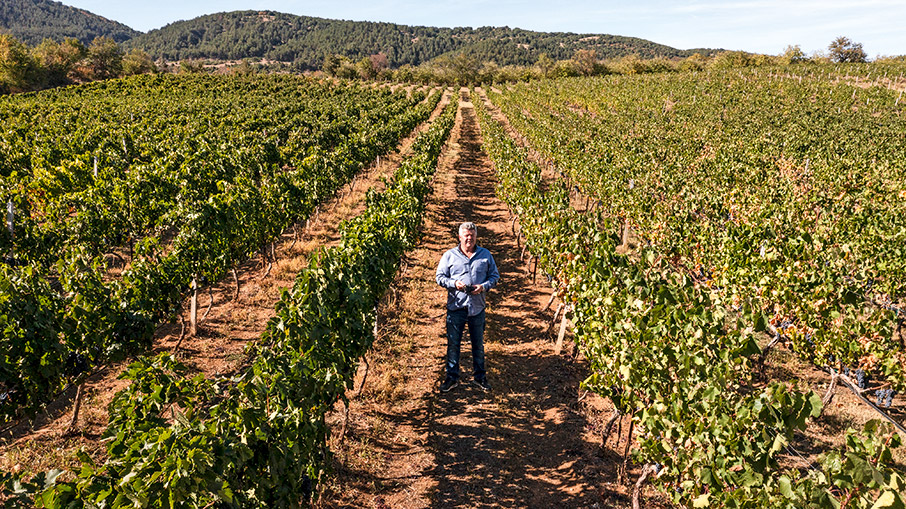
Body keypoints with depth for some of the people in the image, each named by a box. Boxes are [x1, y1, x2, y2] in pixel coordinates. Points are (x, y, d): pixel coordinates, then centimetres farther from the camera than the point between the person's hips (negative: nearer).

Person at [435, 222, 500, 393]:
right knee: (453, 343, 4)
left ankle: (480, 377, 25)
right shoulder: (449, 256, 2)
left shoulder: (486, 255, 6)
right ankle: (452, 377, 17)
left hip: (477, 307, 1)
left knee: (478, 344, 11)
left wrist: (484, 286, -10)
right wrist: (454, 283, -15)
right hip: (456, 307, -1)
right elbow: (440, 277, 3)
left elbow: (495, 276, 10)